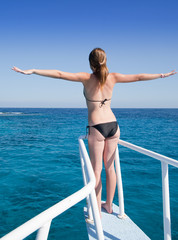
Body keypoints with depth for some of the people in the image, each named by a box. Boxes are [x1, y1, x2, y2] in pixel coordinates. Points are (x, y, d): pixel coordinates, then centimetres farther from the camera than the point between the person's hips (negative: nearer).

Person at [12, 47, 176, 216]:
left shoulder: (87, 78, -7)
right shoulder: (113, 77, 3)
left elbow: (59, 74, -12)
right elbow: (138, 77, 12)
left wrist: (32, 71, -9)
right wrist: (162, 75, 25)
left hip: (96, 128, -4)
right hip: (113, 125, 5)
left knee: (96, 171, 5)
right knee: (110, 167, 15)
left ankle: (97, 212, 15)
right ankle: (109, 205, 30)